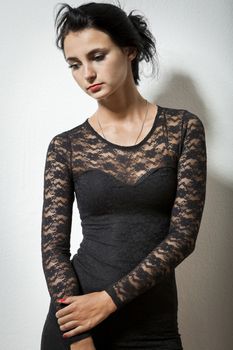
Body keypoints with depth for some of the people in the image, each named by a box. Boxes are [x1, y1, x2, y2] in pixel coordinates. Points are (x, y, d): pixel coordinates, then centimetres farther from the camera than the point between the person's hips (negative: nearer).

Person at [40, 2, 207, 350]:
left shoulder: (183, 128, -4)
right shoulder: (65, 146, -2)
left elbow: (184, 234, -9)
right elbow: (54, 245, -4)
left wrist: (109, 298, -15)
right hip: (76, 316, 1)